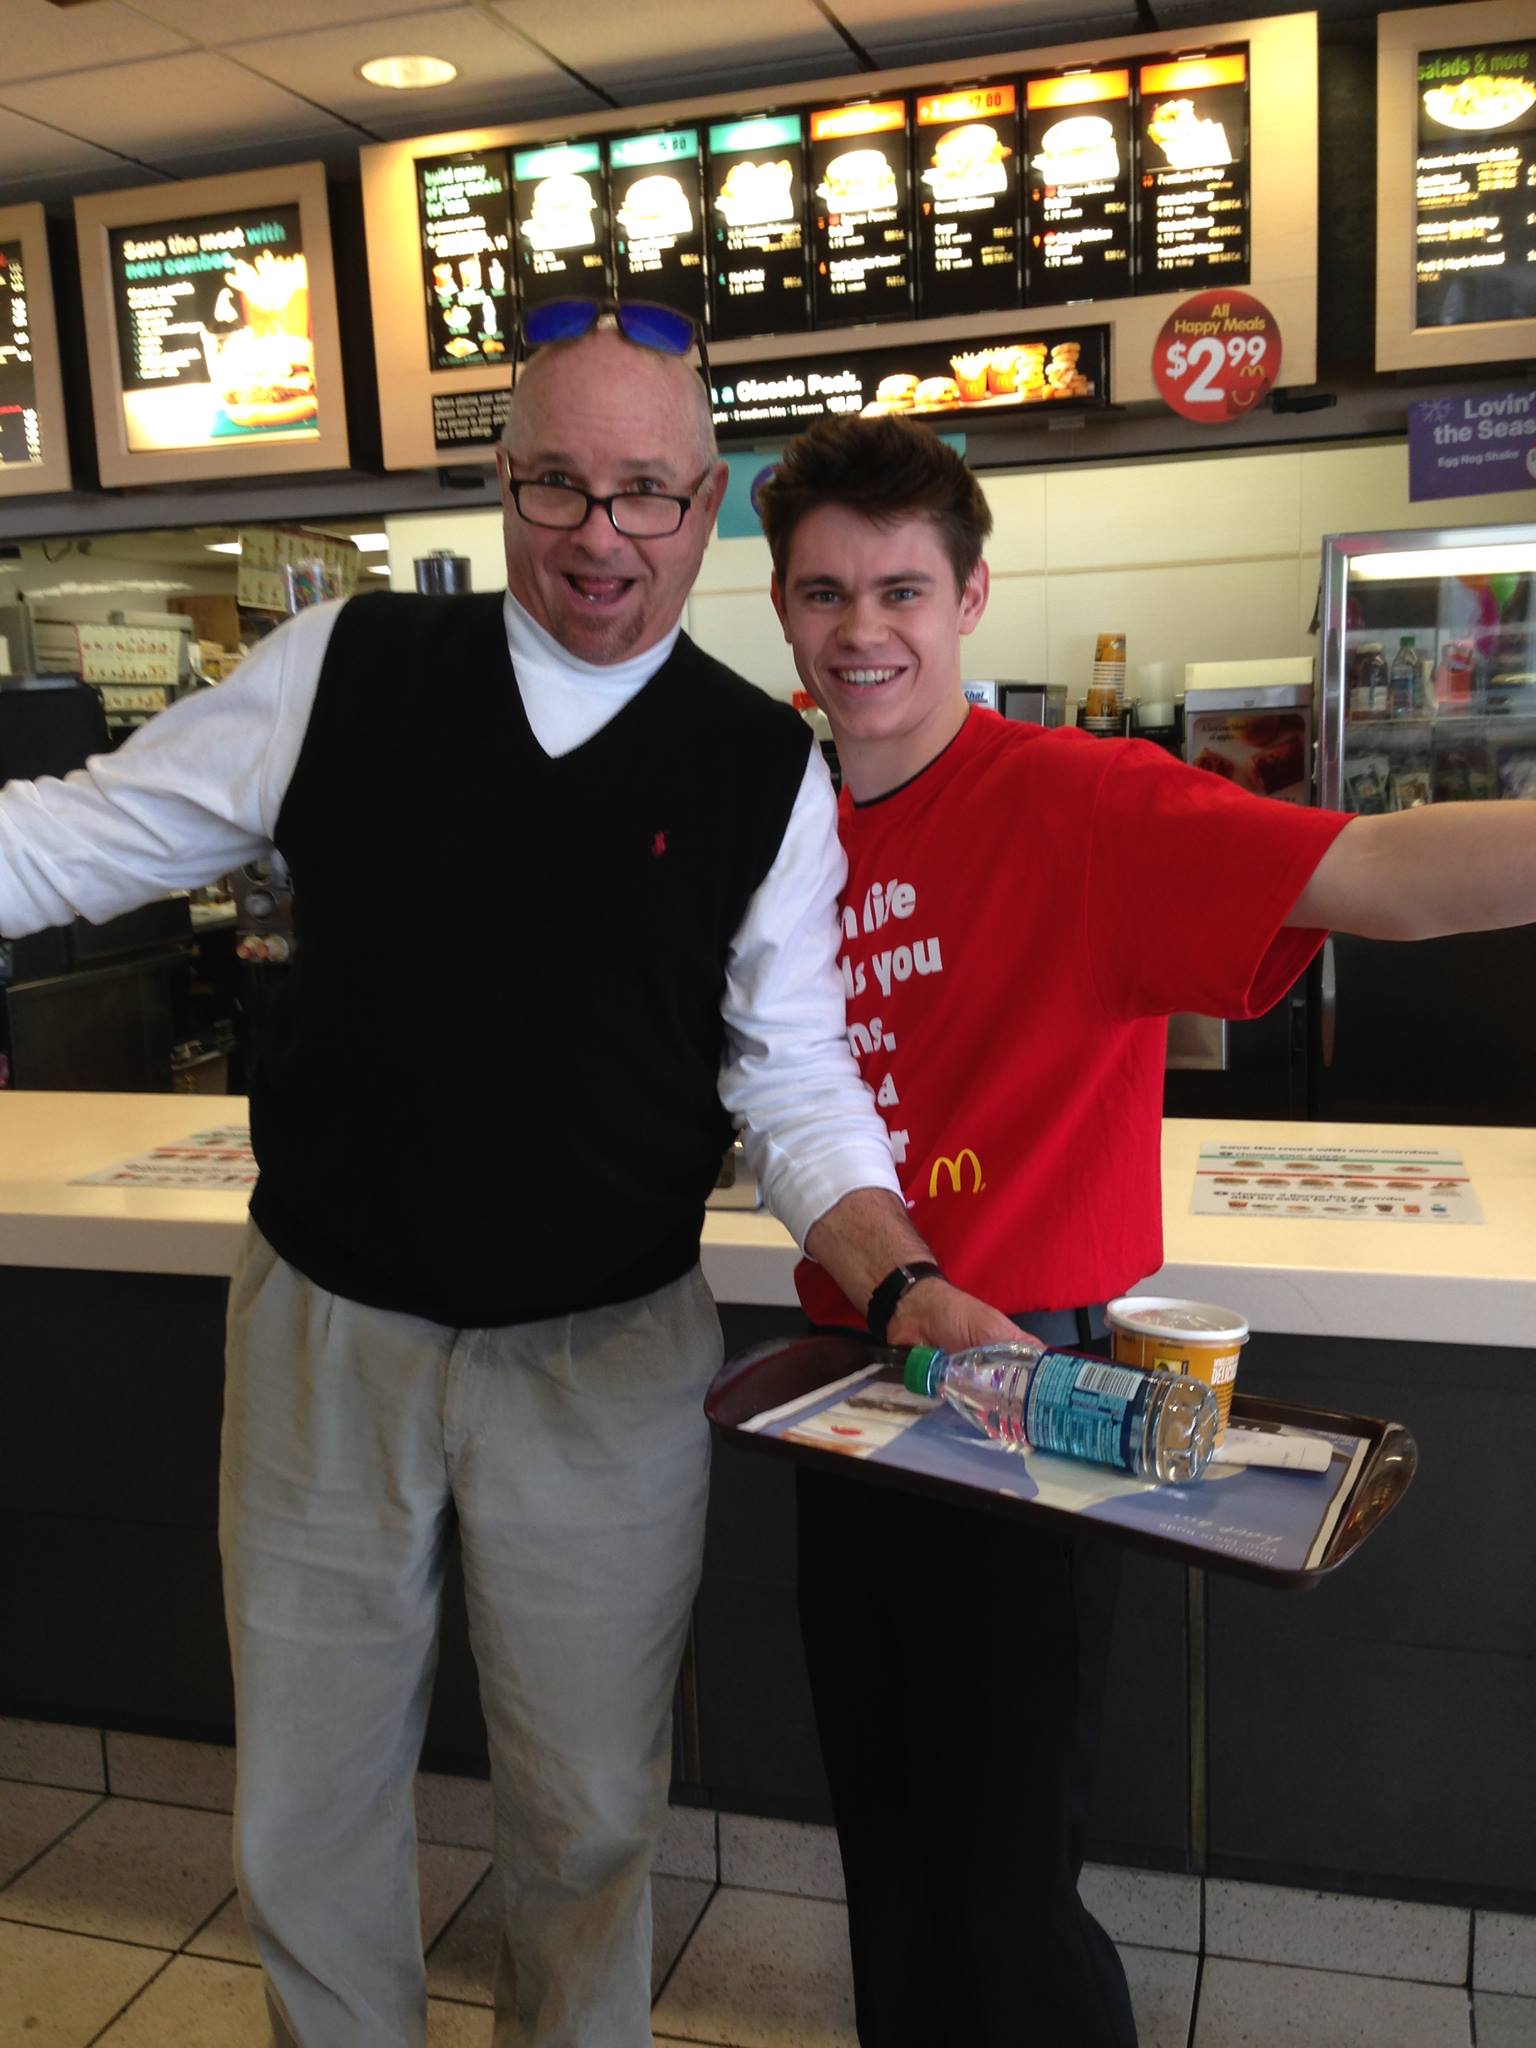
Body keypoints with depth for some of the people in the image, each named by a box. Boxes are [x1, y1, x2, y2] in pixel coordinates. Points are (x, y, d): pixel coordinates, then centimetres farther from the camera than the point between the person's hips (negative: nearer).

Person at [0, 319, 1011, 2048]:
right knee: (304, 1808, 19)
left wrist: (902, 1283, -19)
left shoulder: (768, 774, -3)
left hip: (608, 1364, 0)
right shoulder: (344, 671, -2)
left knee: (590, 1811, 17)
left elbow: (795, 1080, -4)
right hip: (325, 1333, 1)